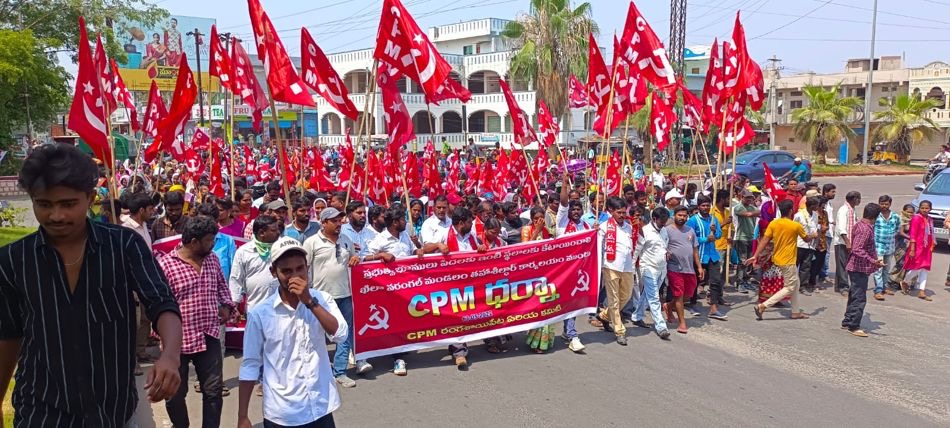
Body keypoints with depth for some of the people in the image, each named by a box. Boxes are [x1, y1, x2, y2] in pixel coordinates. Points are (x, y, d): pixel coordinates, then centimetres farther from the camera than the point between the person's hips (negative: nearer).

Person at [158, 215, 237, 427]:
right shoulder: (165, 264, -14)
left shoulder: (212, 259, 4)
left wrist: (226, 305, 2)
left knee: (213, 391, 8)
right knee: (175, 395, 12)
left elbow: (222, 285, 20)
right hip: (179, 340, -4)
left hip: (210, 337, 4)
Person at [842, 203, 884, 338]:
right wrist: (872, 261, -37)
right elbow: (857, 249, -29)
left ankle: (847, 322, 27)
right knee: (859, 299, -4)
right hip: (860, 268, -10)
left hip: (855, 267, 10)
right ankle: (854, 327, 1)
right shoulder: (866, 229, -20)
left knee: (854, 296, 18)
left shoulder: (859, 225, 9)